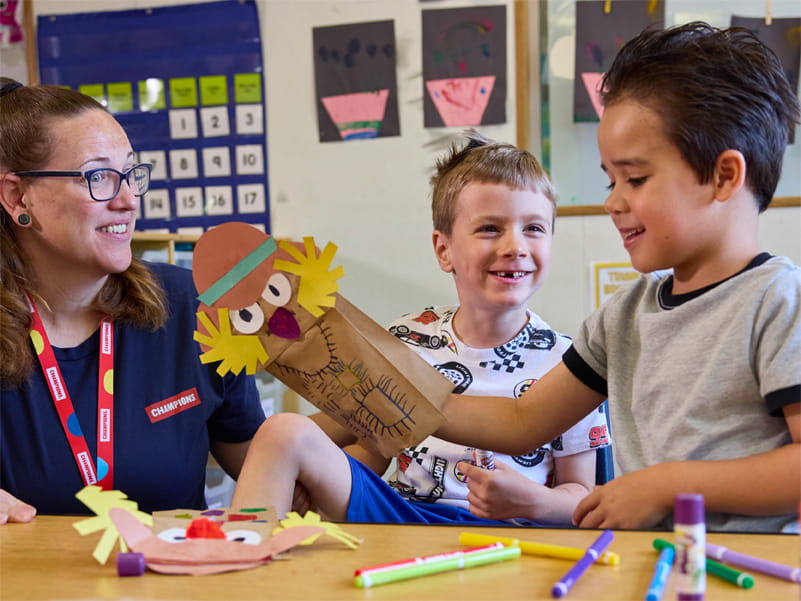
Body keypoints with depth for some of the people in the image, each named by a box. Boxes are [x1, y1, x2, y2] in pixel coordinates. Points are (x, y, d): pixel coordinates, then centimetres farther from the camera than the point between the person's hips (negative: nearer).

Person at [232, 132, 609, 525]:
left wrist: (530, 500, -18)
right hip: (398, 517, 3)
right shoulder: (406, 340, 8)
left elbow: (581, 499, 5)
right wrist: (316, 485, -5)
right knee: (286, 432, -18)